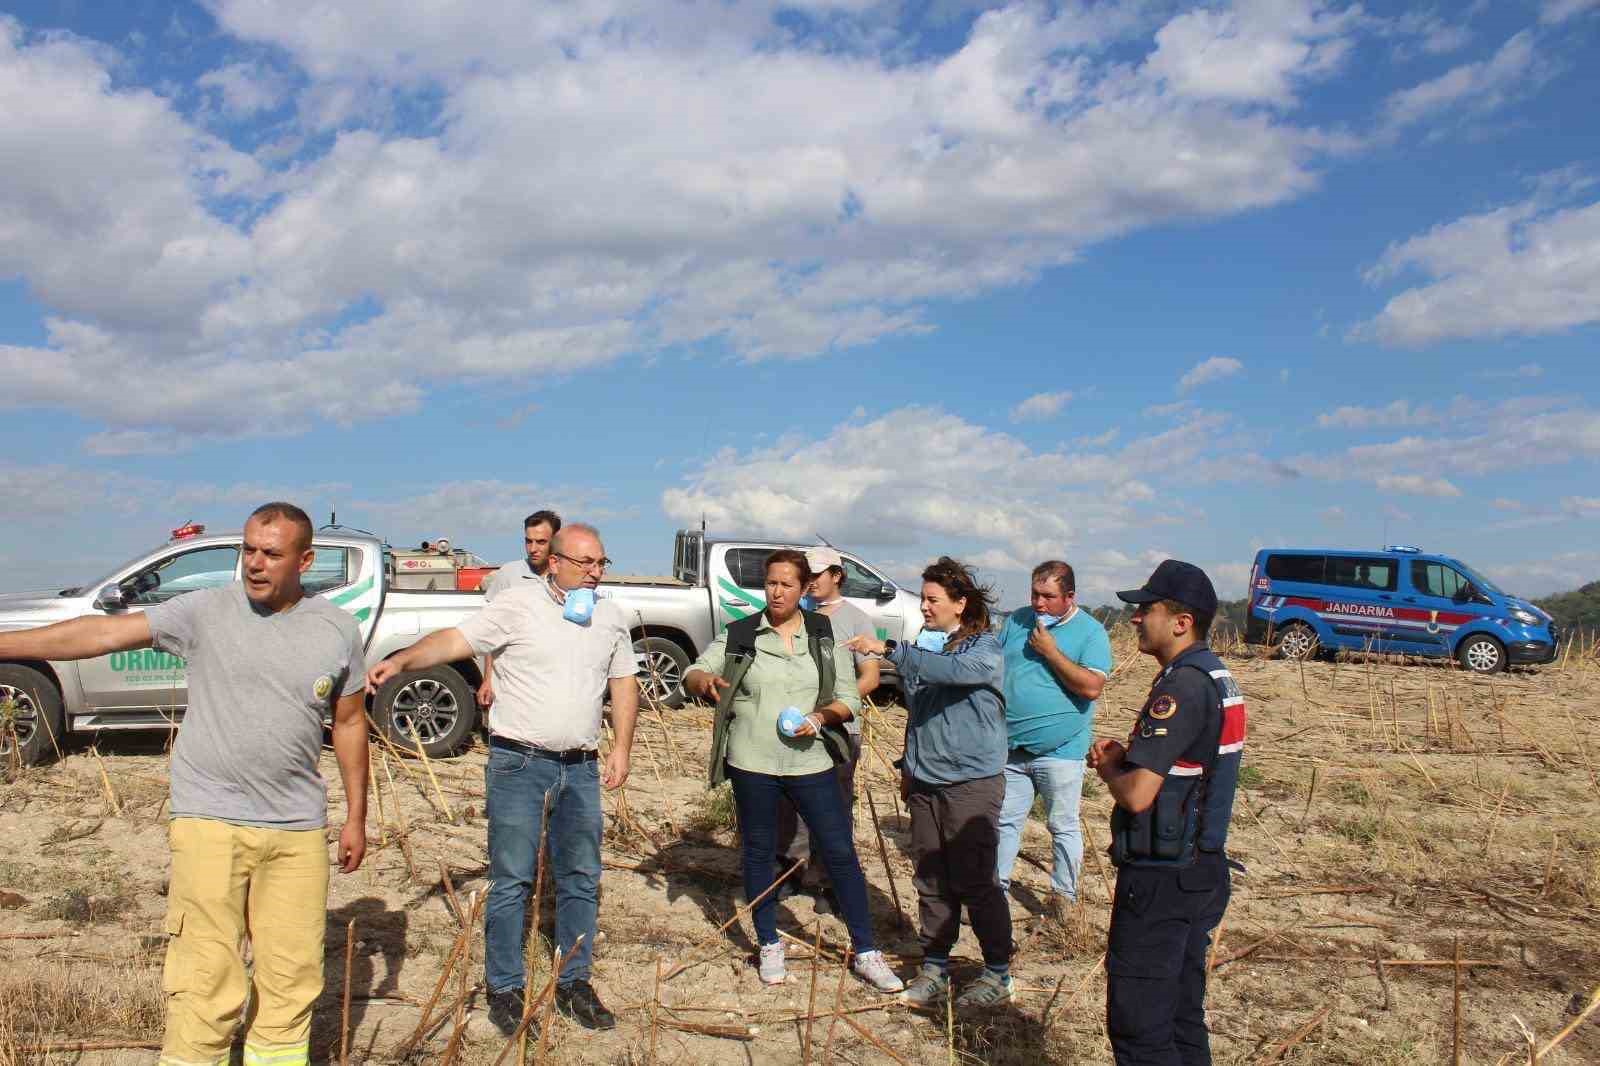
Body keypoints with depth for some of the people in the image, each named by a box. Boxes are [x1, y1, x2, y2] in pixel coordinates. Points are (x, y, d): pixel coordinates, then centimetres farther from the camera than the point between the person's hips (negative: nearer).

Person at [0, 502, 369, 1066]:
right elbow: (103, 632, -8)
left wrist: (356, 816, 12)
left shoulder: (338, 629, 3)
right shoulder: (205, 610, -3)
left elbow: (350, 724, 11)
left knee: (291, 979, 9)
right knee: (207, 985, -5)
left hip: (298, 829, 3)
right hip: (209, 822, -2)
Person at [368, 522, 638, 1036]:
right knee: (511, 880, 1)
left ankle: (573, 983, 24)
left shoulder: (611, 618, 10)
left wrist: (621, 748, 6)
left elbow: (623, 683, 16)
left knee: (581, 879, 11)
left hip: (581, 768, 5)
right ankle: (505, 988, 14)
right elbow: (455, 640, -13)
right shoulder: (518, 603, -6)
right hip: (519, 763, -5)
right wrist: (400, 661, -29)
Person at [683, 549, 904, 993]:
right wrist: (704, 680, -22)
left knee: (841, 853, 0)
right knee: (758, 852, 11)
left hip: (810, 761, 0)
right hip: (752, 762, 0)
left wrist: (823, 716, -15)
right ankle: (769, 945, 28)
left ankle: (865, 952, 12)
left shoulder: (825, 636, 4)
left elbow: (848, 699, 6)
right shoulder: (739, 635, 2)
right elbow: (692, 676, 2)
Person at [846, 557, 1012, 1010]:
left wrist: (888, 649, -34)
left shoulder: (985, 649, -10)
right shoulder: (925, 645, 12)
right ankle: (935, 968, 20)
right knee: (931, 881, 10)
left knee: (975, 881, -2)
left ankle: (999, 974, 11)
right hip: (925, 782, 7)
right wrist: (907, 766, 21)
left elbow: (952, 670, -32)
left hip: (971, 784, -7)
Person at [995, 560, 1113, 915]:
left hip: (1059, 750, -4)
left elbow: (1092, 687, -20)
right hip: (1011, 747, 4)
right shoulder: (1017, 620, 7)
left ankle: (1064, 896, 22)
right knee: (1005, 821, 13)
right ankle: (997, 884, 26)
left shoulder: (1090, 631, -8)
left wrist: (1050, 650, -19)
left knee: (1063, 827, 8)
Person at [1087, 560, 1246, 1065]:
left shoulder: (1182, 686, -21)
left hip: (1161, 880, -10)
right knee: (1183, 1017, 18)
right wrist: (1126, 756, 4)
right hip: (1201, 869, 10)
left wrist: (1109, 767, -5)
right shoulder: (1217, 678, 10)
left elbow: (1137, 795, -26)